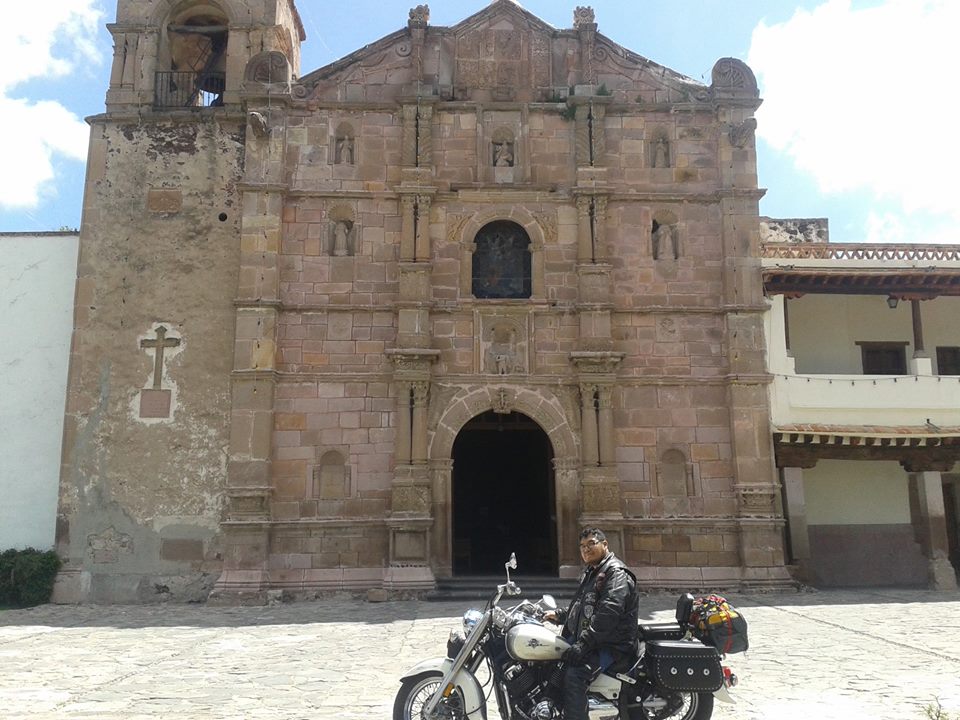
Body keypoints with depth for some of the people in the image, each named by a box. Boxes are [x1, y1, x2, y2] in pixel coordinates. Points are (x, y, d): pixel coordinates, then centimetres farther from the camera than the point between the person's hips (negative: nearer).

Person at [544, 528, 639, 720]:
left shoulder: (616, 574, -12)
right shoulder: (590, 573, 22)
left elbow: (608, 614, -25)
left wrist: (583, 645, -30)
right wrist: (560, 615, 15)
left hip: (611, 645, -10)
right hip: (583, 639, 10)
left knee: (574, 675, -31)